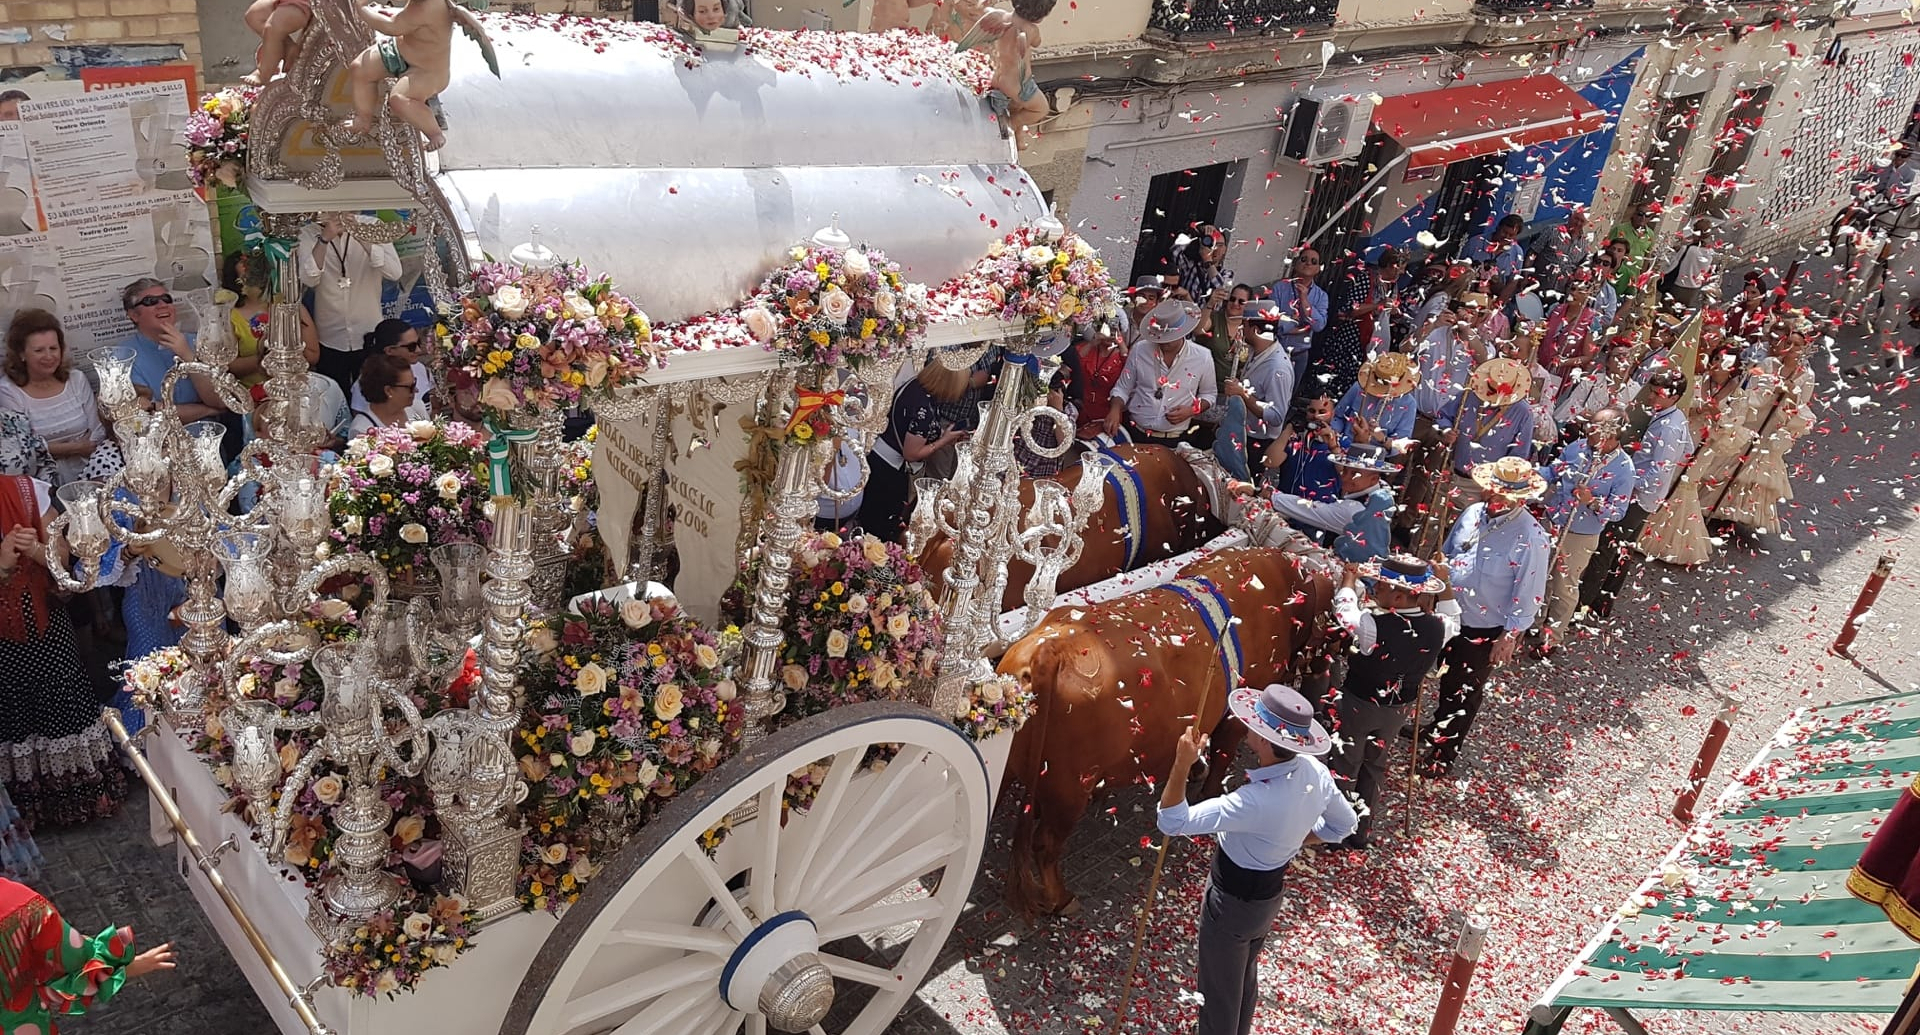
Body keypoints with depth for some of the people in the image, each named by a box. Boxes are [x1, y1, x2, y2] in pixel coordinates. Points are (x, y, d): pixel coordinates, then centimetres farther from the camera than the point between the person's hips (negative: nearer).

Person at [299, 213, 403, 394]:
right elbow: (308, 279, -16)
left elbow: (394, 272, -16)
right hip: (329, 342, 0)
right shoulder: (308, 234, -2)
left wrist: (361, 236, -24)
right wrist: (324, 239, -25)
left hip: (369, 338, 0)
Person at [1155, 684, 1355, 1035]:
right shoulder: (1314, 770, -18)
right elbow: (1345, 824, 2)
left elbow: (1171, 822, -38)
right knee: (1246, 979, 31)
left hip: (1232, 903, -8)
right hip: (1270, 894, 8)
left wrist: (1182, 765, -45)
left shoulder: (1254, 802, -41)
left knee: (1219, 990, 17)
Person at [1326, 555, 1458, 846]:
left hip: (1357, 705, -5)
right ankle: (1361, 831, 36)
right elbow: (1453, 618, 8)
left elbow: (1344, 609, -11)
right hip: (1397, 710, 5)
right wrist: (1443, 583, 7)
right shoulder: (1437, 628, -18)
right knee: (1374, 764, 24)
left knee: (1343, 768, 14)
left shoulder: (1373, 625, -33)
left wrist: (1350, 576, 4)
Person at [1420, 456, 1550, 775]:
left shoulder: (1532, 539, -23)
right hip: (1449, 616, 5)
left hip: (1486, 631, -5)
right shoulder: (1473, 513, -5)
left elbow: (1528, 596, -18)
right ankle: (1437, 731, 47)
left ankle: (1443, 754, 31)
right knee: (1447, 680, 23)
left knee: (1463, 692, 12)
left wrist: (1509, 637, -16)